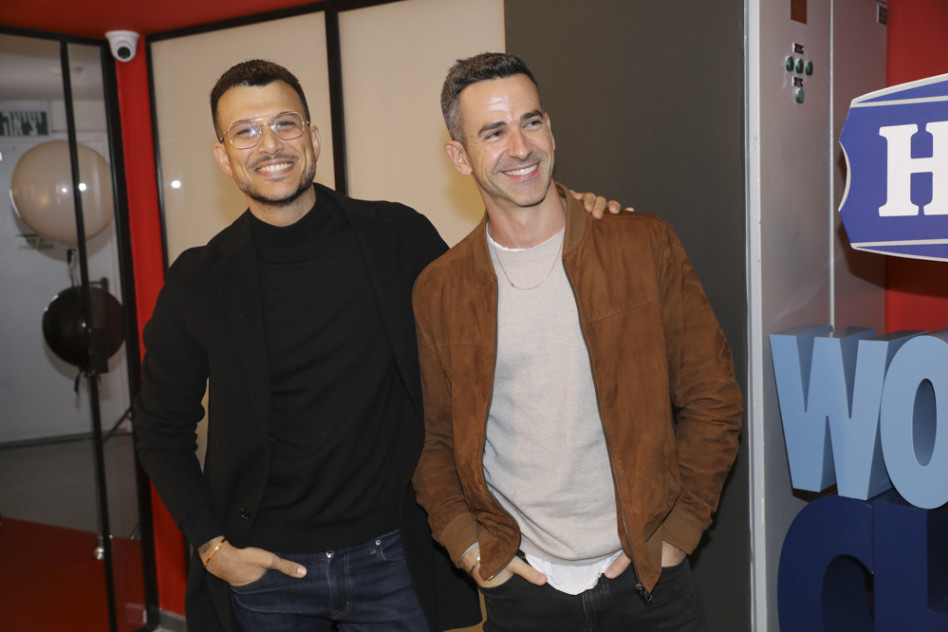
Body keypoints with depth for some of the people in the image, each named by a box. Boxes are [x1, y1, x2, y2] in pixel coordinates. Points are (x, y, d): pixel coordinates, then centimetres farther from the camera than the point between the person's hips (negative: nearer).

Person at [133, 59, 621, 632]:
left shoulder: (399, 237, -5)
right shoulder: (200, 282, -6)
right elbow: (162, 429, 4)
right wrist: (212, 546, -4)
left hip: (391, 558, 1)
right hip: (267, 565, 0)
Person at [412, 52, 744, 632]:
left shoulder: (644, 247, -5)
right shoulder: (440, 290, -2)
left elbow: (714, 400, -1)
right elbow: (435, 438, 6)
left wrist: (680, 527, -6)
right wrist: (466, 543, -6)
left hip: (647, 578, 0)